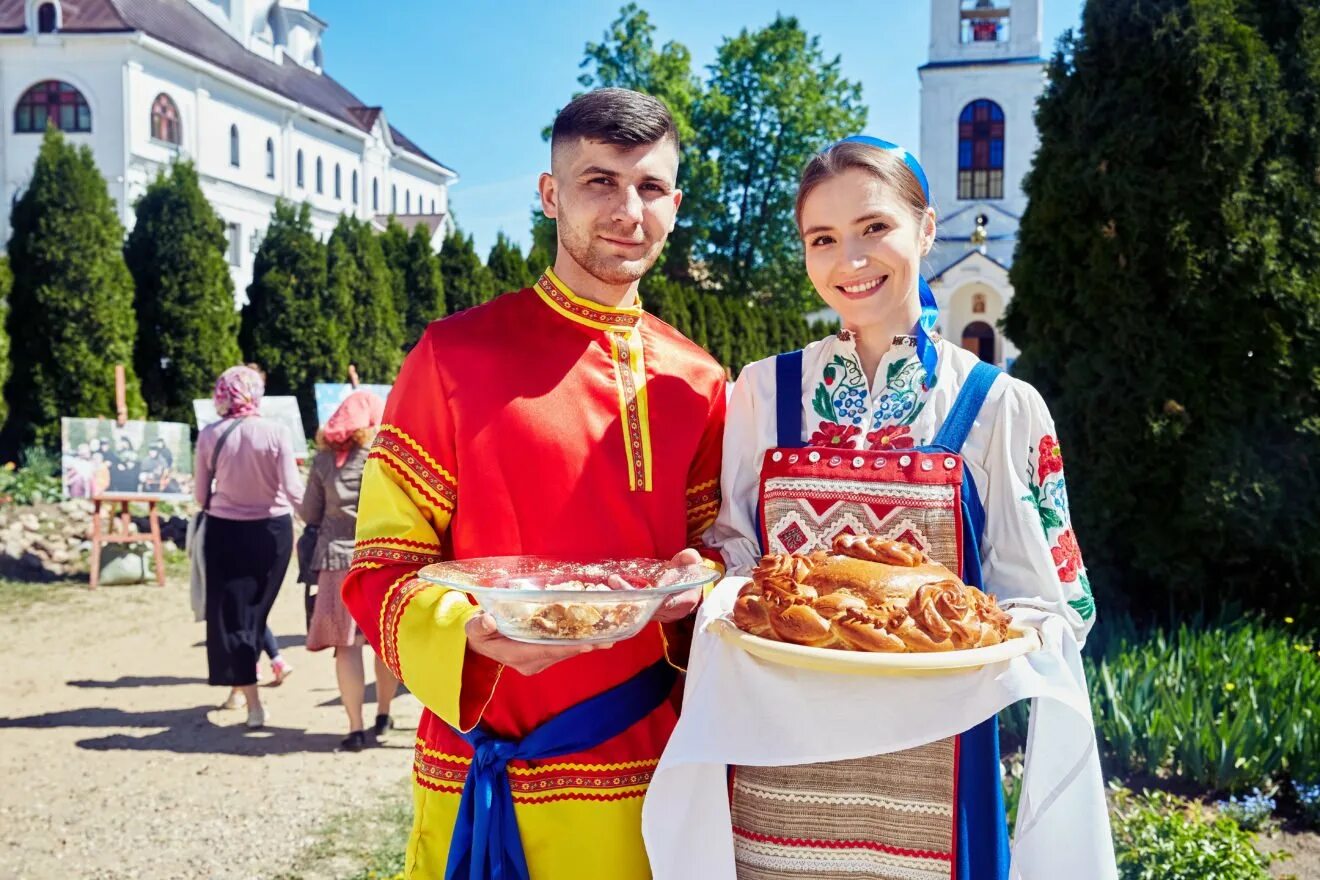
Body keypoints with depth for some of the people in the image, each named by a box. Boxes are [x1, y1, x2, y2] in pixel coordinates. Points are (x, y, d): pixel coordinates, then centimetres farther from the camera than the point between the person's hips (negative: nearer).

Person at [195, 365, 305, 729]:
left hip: (225, 531, 0)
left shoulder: (209, 435, -6)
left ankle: (252, 702, 1)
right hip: (272, 529, 0)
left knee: (231, 613, 7)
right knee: (256, 608, 18)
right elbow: (293, 489, -13)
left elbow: (200, 496, -2)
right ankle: (240, 687, 32)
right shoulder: (276, 432, -11)